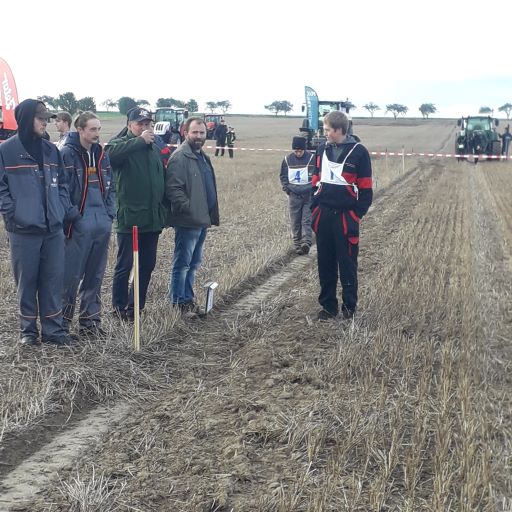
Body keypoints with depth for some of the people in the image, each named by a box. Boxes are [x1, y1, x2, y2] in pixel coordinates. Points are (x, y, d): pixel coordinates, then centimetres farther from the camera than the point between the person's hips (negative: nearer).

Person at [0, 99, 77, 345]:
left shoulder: (51, 149, 11)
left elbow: (61, 182, 18)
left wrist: (66, 209, 7)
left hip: (53, 228, 4)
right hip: (24, 229, -4)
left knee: (53, 280, 6)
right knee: (27, 281, 4)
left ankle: (53, 329, 15)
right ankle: (28, 329, 17)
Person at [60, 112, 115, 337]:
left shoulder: (101, 155, 12)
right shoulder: (67, 154, -8)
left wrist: (109, 214, 10)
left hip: (102, 225, 6)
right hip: (79, 225, -6)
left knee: (95, 276, 11)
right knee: (71, 276, -3)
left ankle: (90, 321, 21)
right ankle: (62, 321, 10)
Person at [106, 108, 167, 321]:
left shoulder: (155, 149, 15)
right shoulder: (121, 144, -6)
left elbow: (163, 180, 21)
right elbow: (110, 153, -31)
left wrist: (164, 209, 16)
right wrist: (140, 141, -26)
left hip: (153, 219, 6)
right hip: (129, 218, -6)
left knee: (147, 265, 12)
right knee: (124, 266, 2)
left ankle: (135, 307, 24)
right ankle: (120, 307, 17)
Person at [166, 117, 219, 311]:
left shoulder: (202, 157, 17)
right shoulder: (180, 157, -13)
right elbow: (173, 189, -22)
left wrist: (211, 214, 19)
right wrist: (189, 209, -24)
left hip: (202, 221, 9)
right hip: (188, 221, -9)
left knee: (194, 262, 16)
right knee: (182, 263, -1)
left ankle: (188, 299, 26)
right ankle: (178, 303, 8)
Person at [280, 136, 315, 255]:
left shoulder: (312, 158, -6)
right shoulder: (288, 159, 2)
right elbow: (283, 176, 12)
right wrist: (286, 189, 0)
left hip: (309, 195, -2)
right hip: (294, 196, 2)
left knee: (307, 220, -9)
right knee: (295, 222, 6)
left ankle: (306, 242, -15)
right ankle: (297, 244, 13)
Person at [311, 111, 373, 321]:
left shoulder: (358, 152, -8)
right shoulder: (322, 150, 8)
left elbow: (366, 188, -5)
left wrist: (357, 214, -11)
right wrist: (314, 208, 8)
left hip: (346, 216, -5)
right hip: (323, 215, 5)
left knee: (347, 263, 4)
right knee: (325, 263, 9)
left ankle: (349, 306, 17)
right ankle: (328, 305, 20)